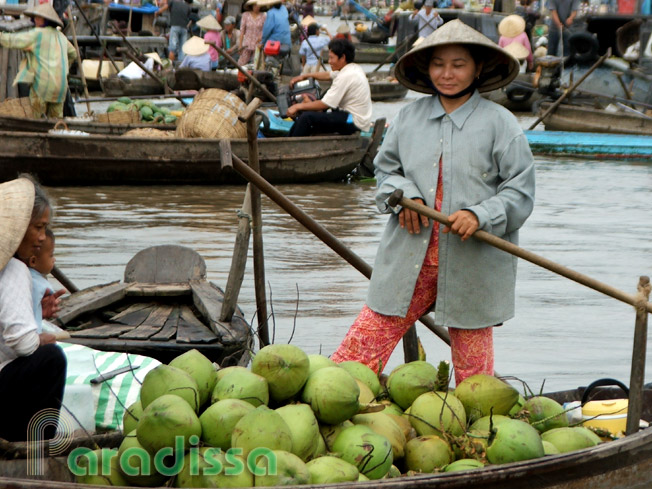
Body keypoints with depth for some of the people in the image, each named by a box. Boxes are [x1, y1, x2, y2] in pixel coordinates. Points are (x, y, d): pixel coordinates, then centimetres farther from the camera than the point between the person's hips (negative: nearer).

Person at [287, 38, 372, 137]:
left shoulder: (346, 76, -21)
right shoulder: (354, 68, 9)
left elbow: (325, 104, -19)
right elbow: (328, 75, 27)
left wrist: (298, 106, -11)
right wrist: (305, 76, 22)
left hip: (354, 124, -11)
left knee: (307, 117, -19)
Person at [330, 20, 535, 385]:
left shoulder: (500, 123, -2)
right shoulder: (410, 117, 9)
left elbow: (520, 191, -4)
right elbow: (385, 167, 21)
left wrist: (480, 216, -20)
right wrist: (402, 194, -1)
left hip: (472, 266, -3)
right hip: (410, 259, 3)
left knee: (473, 375, 7)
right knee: (363, 342, -1)